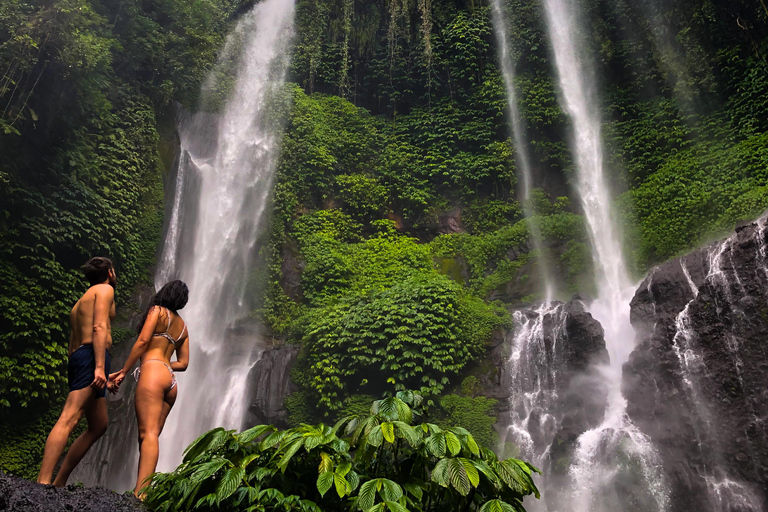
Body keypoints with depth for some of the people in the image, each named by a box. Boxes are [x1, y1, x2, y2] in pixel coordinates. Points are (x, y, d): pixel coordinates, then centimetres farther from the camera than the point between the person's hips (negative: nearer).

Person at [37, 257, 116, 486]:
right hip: (92, 356, -10)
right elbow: (99, 328, -12)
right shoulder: (105, 289, 4)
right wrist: (100, 366, -22)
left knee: (99, 426, 10)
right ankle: (43, 482, -31)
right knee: (68, 419, -21)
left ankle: (58, 483, 6)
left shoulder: (81, 301, 31)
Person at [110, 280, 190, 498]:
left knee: (148, 433, -18)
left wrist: (123, 372, -3)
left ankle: (140, 492, -27)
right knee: (149, 436, 5)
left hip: (152, 372, -7)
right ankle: (141, 491, -2)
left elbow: (143, 340, -7)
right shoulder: (183, 326, 25)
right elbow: (183, 363, 20)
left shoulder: (158, 311, 6)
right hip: (171, 380, 7)